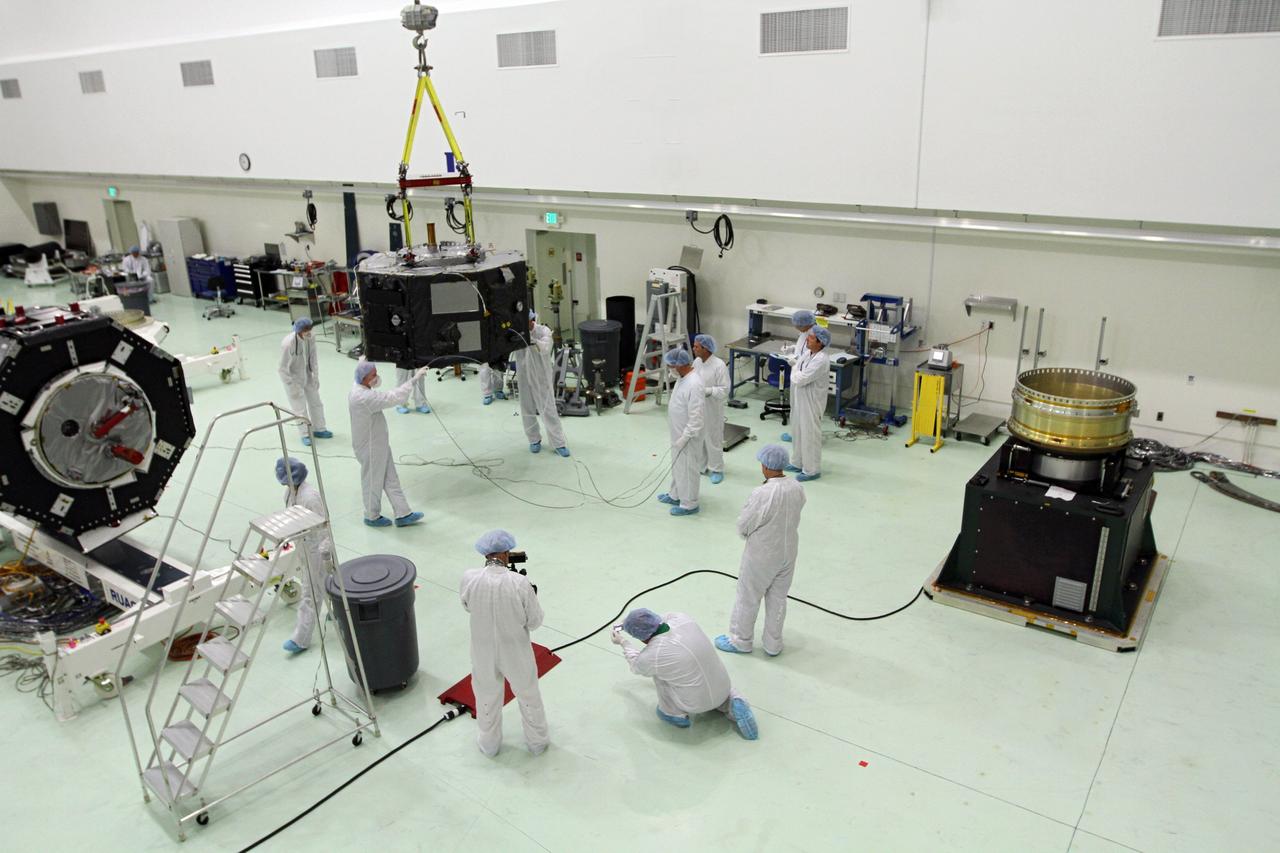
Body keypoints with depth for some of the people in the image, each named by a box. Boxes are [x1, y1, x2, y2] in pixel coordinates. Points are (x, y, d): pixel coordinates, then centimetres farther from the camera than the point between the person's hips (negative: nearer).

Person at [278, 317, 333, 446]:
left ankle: (318, 429, 32)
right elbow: (283, 368, -23)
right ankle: (306, 434, 20)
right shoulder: (288, 344, -33)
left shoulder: (311, 338, -18)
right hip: (292, 376, -6)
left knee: (315, 402, 15)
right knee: (300, 407, 3)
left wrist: (316, 376, -2)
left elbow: (313, 357, -2)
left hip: (307, 374, 6)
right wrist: (293, 387, -19)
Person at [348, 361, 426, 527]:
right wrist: (414, 379, -36)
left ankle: (403, 515, 22)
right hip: (370, 448, -10)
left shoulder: (358, 389, -1)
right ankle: (372, 517, 31)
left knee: (391, 481, 15)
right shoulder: (364, 397, -32)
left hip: (378, 444, 10)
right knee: (373, 482, 10)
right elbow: (394, 397, -37)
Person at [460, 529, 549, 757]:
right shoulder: (520, 583, -28)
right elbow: (534, 621, -15)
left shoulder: (469, 578, -22)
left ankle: (489, 744, 47)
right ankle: (538, 742, 43)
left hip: (484, 653, 2)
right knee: (529, 695, 24)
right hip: (516, 653, -1)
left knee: (487, 697, 26)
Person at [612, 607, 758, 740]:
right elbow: (667, 618, 15)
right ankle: (732, 703, 11)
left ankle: (675, 714, 20)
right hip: (722, 691, 4)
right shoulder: (681, 619, -12)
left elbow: (635, 665, 5)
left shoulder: (650, 656, -22)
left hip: (695, 705, -4)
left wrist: (623, 642, 23)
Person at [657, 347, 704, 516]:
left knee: (687, 469, 4)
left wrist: (684, 438, -24)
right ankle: (675, 495, 41)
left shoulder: (694, 384, -29)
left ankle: (689, 504, 18)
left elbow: (695, 418, -28)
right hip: (678, 433, 10)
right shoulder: (683, 378, 3)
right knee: (677, 466, 24)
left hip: (687, 436, -10)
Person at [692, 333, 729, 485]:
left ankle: (717, 470, 18)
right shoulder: (696, 362, 1)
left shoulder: (719, 366, -21)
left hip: (712, 410, -7)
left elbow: (724, 390, -20)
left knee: (713, 440, 4)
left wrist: (706, 391, -28)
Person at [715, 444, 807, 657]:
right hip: (788, 551, 6)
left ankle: (740, 640, 35)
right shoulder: (797, 489, -12)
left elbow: (743, 526, -19)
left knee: (748, 598, 17)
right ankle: (773, 644, 36)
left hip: (762, 556, -5)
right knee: (778, 599, 21)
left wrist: (747, 533, 2)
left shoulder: (762, 494, -31)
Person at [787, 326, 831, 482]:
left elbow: (799, 379, -26)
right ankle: (799, 463, 37)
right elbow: (797, 369, 13)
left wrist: (795, 369, -8)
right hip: (800, 400, 9)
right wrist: (796, 371, -7)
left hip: (811, 403, -9)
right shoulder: (807, 352, 1)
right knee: (798, 432, 21)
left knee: (810, 435, 3)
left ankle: (812, 470, 16)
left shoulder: (821, 360, -27)